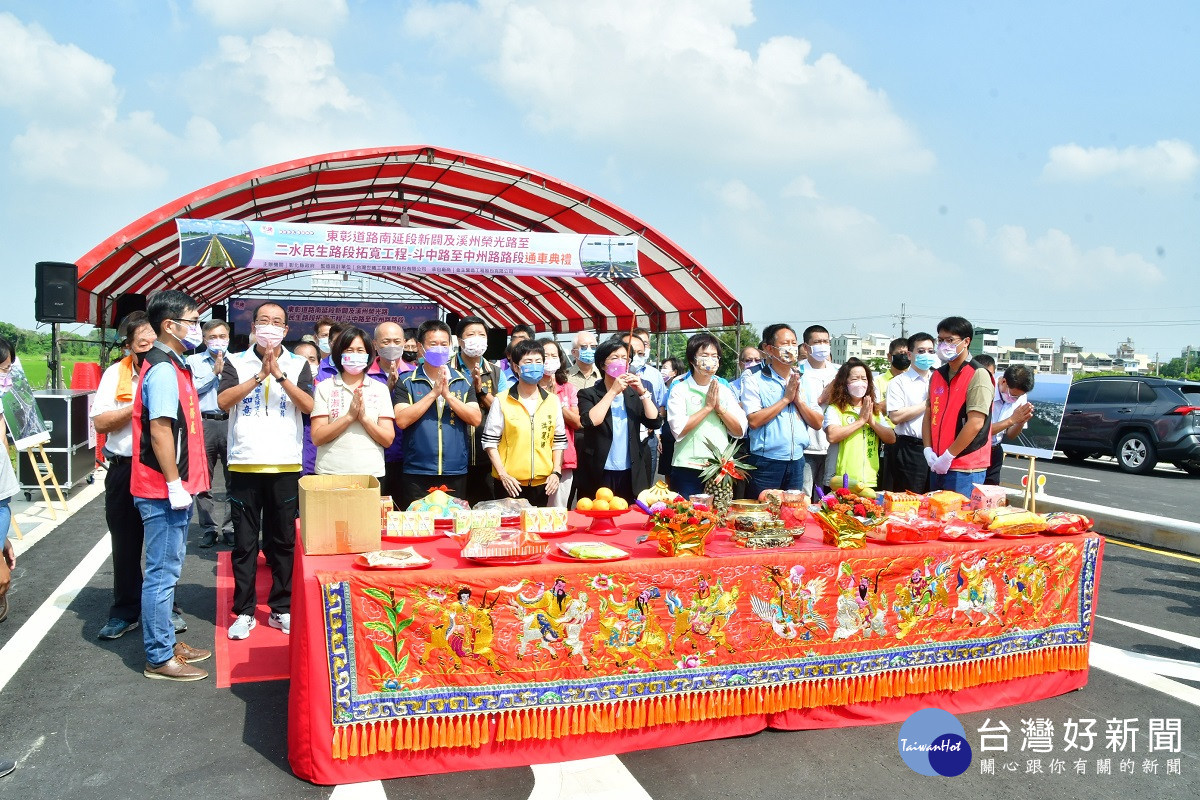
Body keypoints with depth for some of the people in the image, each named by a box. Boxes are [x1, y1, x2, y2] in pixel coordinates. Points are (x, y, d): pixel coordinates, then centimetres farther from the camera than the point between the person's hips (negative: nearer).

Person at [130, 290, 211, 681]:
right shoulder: (163, 369, -16)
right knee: (162, 572, -2)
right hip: (164, 491, -10)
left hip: (175, 488, 10)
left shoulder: (173, 366, 15)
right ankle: (159, 659, 7)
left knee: (167, 570, 17)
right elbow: (159, 430, -22)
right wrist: (174, 484, -21)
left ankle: (166, 642, 29)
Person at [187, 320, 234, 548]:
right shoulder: (194, 361, 10)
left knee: (234, 478, 1)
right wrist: (214, 372, -4)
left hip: (231, 423, 0)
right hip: (203, 423, 0)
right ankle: (208, 529, 15)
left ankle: (230, 528, 10)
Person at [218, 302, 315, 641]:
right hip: (244, 464, 0)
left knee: (284, 541, 7)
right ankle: (244, 611, 15)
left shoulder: (299, 365, 6)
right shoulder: (236, 362, 6)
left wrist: (279, 374, -15)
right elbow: (223, 401, -9)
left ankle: (281, 609, 17)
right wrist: (261, 375, -14)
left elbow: (308, 406, -8)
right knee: (244, 543, 5)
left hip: (286, 465, 0)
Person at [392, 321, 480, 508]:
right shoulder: (407, 382, 2)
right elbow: (402, 421, -11)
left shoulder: (463, 381, 8)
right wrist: (433, 393, -13)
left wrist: (448, 394, -11)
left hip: (456, 473, 2)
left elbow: (476, 419, -2)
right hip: (417, 474, -2)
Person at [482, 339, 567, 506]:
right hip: (510, 483, -3)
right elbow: (490, 441, -3)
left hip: (542, 483, 3)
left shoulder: (552, 401, 9)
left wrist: (556, 472, 1)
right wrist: (503, 475, -11)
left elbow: (559, 441, 12)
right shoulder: (502, 401, -2)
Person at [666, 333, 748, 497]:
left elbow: (739, 431, 4)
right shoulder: (679, 390, -2)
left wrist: (719, 407, -8)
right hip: (688, 470, -4)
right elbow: (678, 430, -15)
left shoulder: (724, 390, 10)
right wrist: (708, 406, -12)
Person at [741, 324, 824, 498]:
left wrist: (798, 399, -8)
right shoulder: (753, 377, -7)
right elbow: (753, 421, -18)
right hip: (766, 462, -5)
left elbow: (817, 423, 7)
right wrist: (786, 398, -14)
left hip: (797, 462, 5)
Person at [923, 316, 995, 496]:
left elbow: (975, 424, -17)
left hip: (965, 469, -7)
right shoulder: (937, 375, 13)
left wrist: (948, 456, -15)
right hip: (937, 466, 7)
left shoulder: (978, 375, -10)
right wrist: (928, 450, 0)